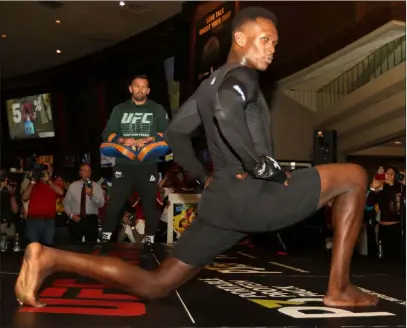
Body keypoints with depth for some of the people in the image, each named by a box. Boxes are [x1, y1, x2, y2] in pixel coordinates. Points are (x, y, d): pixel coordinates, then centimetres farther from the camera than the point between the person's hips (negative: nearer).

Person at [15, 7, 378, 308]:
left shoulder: (211, 83, 21)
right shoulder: (242, 76, -6)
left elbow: (175, 132, 26)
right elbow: (227, 112, -30)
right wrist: (262, 167, -20)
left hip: (221, 202, 9)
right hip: (251, 197, -9)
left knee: (154, 285, 12)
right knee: (354, 176, 0)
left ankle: (51, 258, 2)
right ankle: (340, 289, -1)